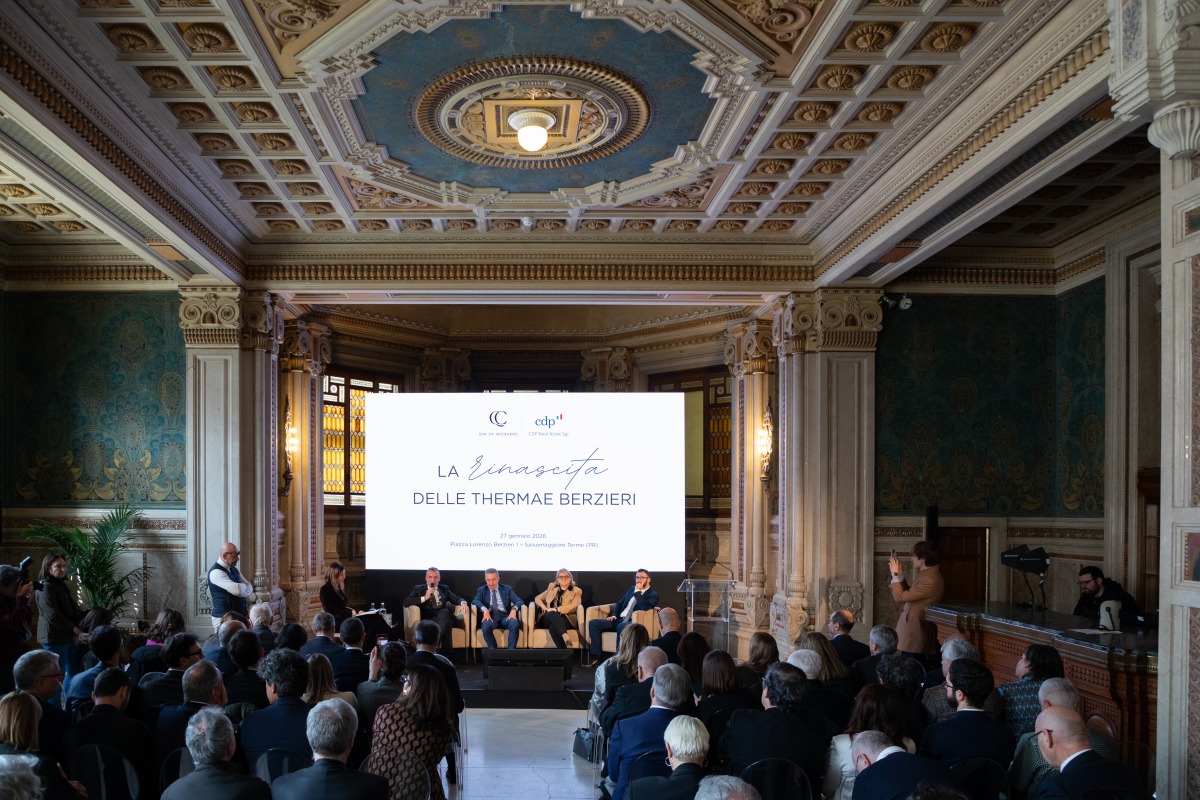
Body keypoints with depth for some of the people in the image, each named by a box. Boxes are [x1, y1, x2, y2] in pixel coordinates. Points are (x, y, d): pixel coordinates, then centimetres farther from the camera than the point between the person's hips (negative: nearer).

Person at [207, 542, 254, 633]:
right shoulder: (216, 572, -17)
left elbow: (249, 587, 13)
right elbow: (238, 590, -27)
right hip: (223, 618, -8)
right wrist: (244, 586, -4)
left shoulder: (233, 569, 12)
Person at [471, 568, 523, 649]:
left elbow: (519, 601, 6)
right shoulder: (482, 590, 15)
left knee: (515, 624, -33)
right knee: (486, 626, -36)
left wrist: (514, 609, -18)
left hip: (505, 616, 1)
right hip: (490, 616, 0)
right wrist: (484, 609, -24)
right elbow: (475, 601, -3)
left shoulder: (507, 589, 16)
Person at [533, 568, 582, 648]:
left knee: (553, 627, -39)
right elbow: (537, 598, 27)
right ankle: (565, 637, -59)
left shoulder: (576, 591, 11)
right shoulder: (552, 587, 23)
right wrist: (543, 606, 3)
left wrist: (556, 609, -17)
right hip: (548, 619, 2)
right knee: (552, 614, -38)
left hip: (566, 619, -2)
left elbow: (573, 607, -6)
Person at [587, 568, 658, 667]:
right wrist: (614, 615, 8)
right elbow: (619, 603, 26)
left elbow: (644, 608, -17)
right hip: (619, 620, 7)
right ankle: (596, 658, -15)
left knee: (621, 626, -42)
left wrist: (638, 592, -11)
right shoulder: (632, 589, 22)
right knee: (593, 623, -11)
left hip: (633, 622, -7)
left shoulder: (653, 595, 2)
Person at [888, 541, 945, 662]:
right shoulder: (927, 574, 9)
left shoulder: (930, 580, -23)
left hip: (915, 638, -10)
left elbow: (900, 597, -21)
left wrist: (895, 574, -10)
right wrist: (899, 574, 11)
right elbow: (909, 593, 17)